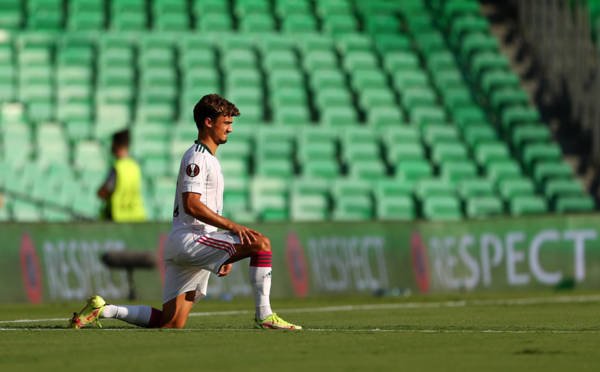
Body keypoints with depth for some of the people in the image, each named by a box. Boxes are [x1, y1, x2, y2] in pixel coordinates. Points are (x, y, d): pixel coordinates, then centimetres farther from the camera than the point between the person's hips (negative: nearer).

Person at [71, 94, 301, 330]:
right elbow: (191, 205, -19)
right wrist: (233, 227, -22)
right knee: (261, 243, -20)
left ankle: (103, 310, 6)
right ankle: (264, 316, -20)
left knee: (172, 323, 1)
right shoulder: (196, 157, -7)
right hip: (188, 238, -10)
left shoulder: (209, 159, 26)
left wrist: (226, 254, 26)